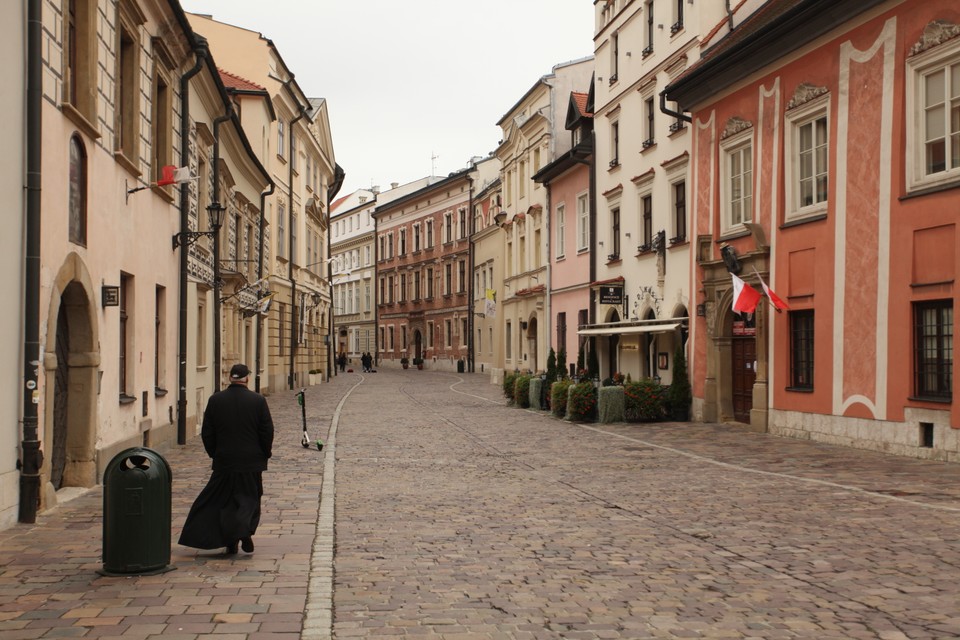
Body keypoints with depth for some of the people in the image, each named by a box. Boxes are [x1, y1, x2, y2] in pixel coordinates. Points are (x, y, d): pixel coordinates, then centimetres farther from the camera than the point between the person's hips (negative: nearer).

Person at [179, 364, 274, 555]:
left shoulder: (215, 400, -2)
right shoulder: (258, 401, -7)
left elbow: (207, 433, 1)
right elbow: (267, 431, -6)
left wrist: (214, 454, 13)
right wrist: (265, 454, 8)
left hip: (224, 461, 2)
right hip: (251, 461, -1)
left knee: (225, 500, 12)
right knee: (249, 497, 10)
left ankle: (230, 541, 12)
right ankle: (245, 530, -12)